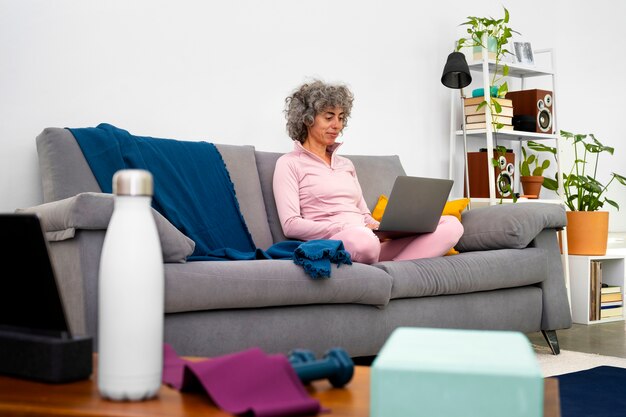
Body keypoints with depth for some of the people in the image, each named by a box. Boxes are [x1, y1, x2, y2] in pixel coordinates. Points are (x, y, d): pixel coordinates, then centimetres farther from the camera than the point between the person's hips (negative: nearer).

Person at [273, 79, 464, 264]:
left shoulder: (346, 164, 28)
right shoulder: (289, 164, 7)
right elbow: (291, 225, -5)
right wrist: (346, 228, -16)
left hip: (371, 238, 7)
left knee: (451, 224, -16)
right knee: (361, 238, -46)